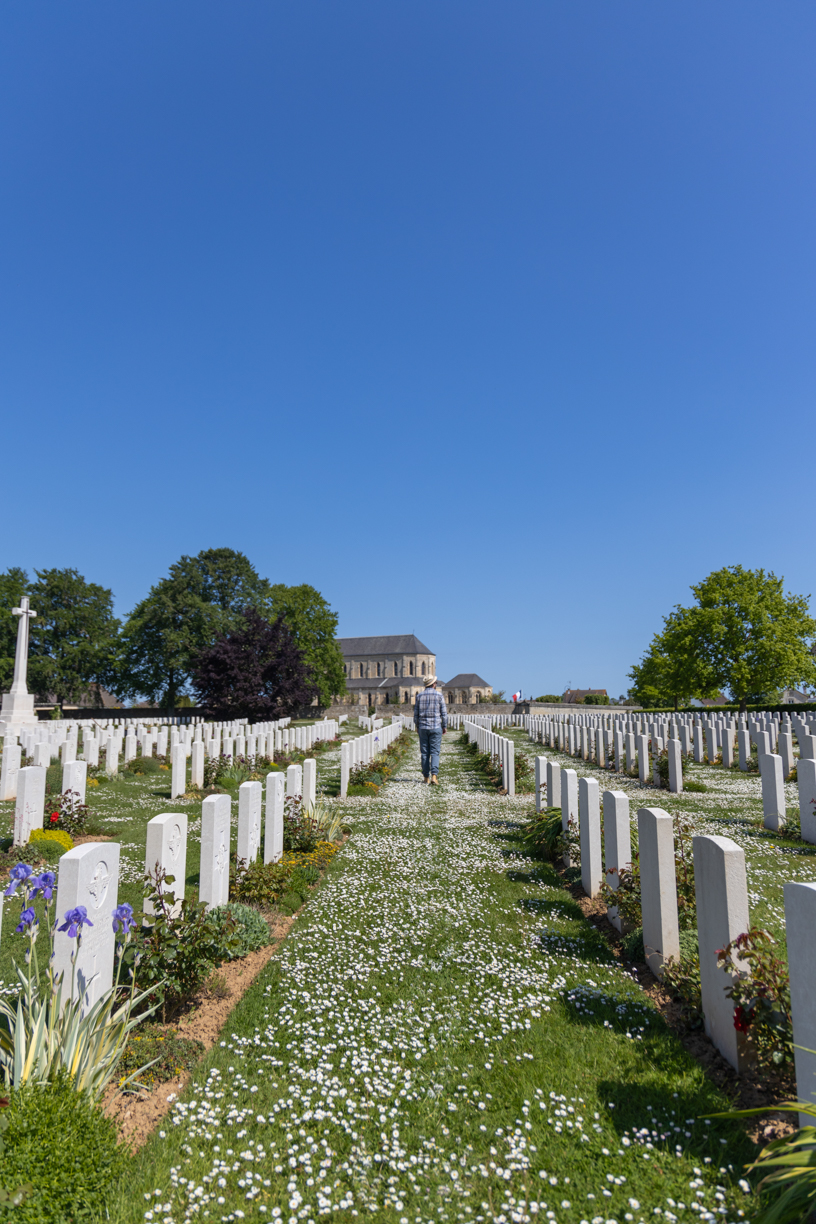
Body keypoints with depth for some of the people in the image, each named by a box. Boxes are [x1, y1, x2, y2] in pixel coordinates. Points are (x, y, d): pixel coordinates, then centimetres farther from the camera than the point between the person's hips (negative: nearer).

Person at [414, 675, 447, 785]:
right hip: (436, 727, -2)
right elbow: (444, 713, -2)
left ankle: (426, 777, 9)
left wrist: (417, 726, 18)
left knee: (425, 753, 7)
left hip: (422, 727, 2)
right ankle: (434, 775, -13)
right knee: (435, 752, -1)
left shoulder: (419, 695, 4)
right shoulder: (439, 695, -3)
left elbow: (416, 713, 7)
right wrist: (445, 726, 7)